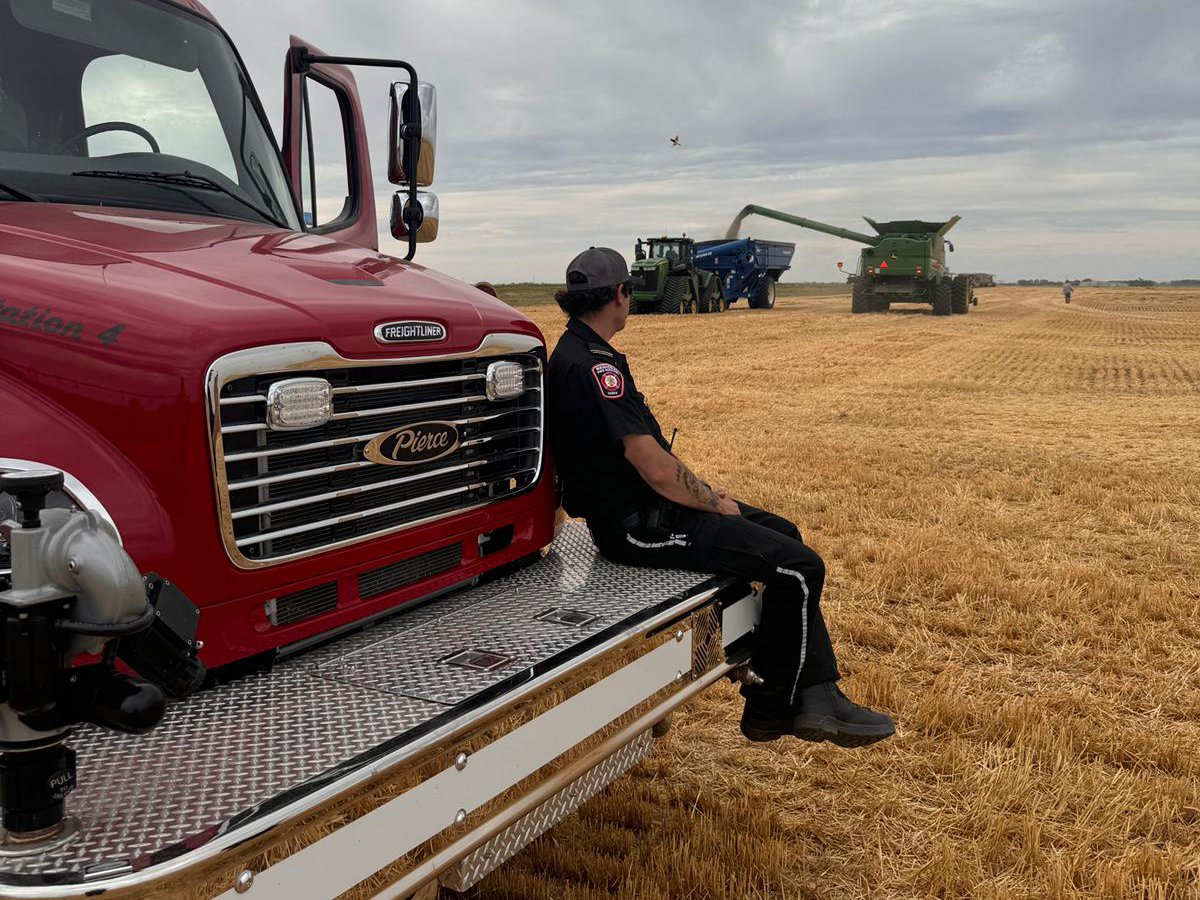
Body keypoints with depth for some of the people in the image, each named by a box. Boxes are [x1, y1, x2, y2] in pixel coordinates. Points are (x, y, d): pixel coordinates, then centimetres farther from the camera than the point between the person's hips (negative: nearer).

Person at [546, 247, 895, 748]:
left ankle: (816, 697, 14)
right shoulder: (592, 366, -21)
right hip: (638, 524, -11)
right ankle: (771, 709, 8)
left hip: (643, 505, 11)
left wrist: (704, 492, 11)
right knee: (799, 568, -11)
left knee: (783, 534, 16)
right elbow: (653, 467, -25)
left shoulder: (578, 352, 13)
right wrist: (714, 504, -9)